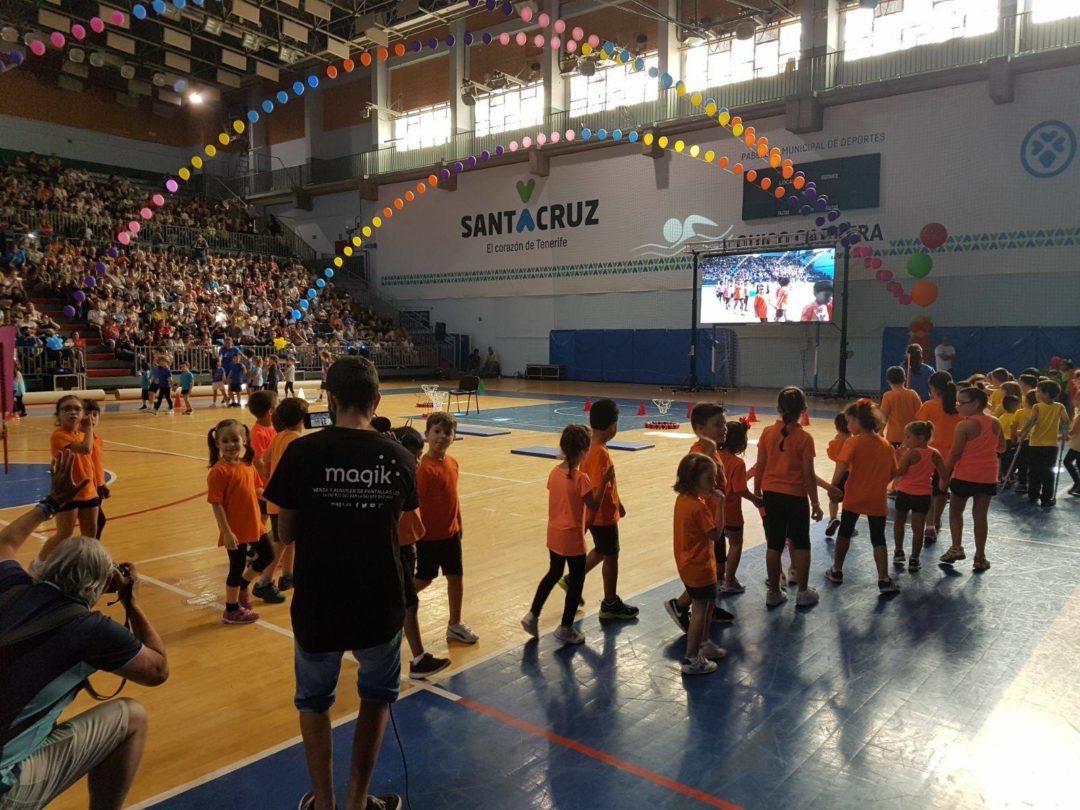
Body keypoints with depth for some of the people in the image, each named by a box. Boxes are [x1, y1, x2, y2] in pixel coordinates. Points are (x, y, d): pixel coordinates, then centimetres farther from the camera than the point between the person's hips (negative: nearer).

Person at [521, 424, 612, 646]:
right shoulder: (581, 478, -21)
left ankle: (532, 615, 24)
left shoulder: (554, 473, 0)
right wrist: (604, 482, -13)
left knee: (553, 574, 24)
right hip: (572, 538, -7)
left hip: (554, 535, 7)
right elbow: (594, 506, -15)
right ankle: (565, 628, 19)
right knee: (576, 581, 10)